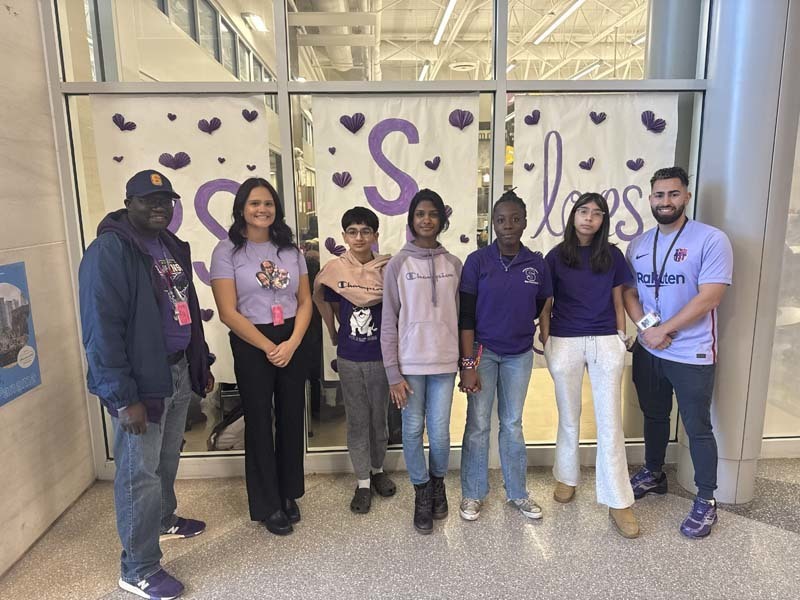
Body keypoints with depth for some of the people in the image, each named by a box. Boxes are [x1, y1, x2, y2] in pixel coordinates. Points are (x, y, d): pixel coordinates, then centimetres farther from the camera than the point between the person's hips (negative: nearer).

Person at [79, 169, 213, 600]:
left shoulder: (172, 246, 11)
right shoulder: (109, 251, -16)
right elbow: (101, 329, -21)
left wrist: (201, 365, 17)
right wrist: (123, 398, -22)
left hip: (178, 370, 8)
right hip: (141, 381, -8)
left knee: (167, 460, 23)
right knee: (139, 473, 3)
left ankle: (164, 520, 46)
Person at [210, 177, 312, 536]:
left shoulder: (289, 249, 6)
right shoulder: (227, 251, -6)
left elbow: (305, 302, 5)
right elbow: (228, 312, -11)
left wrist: (291, 343, -9)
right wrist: (269, 347, -11)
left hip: (292, 343, 4)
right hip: (251, 345, -3)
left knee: (292, 418, 11)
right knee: (259, 422, 7)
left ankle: (289, 494, 30)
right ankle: (268, 506, 23)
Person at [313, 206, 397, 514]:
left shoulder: (386, 269, -8)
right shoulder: (334, 270, -6)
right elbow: (325, 301, 10)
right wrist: (336, 333, 8)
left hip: (380, 356, 0)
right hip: (349, 358, 0)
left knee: (379, 417, 14)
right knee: (357, 420, 9)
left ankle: (377, 469, 36)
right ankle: (363, 482, 23)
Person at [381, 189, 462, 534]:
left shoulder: (453, 264, 4)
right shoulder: (398, 264, -3)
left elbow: (460, 316, 9)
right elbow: (389, 323, -4)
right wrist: (393, 373, -7)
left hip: (444, 362, 2)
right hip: (409, 363, -1)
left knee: (440, 433, 5)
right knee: (413, 431, 6)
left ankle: (438, 482, 34)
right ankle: (423, 492, 29)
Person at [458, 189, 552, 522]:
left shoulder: (536, 263, -1)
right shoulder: (477, 261, -9)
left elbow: (543, 307, 13)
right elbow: (466, 316, -10)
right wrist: (468, 364, -13)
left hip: (520, 354, 3)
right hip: (483, 352, -2)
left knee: (513, 424, 14)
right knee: (478, 425, 3)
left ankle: (517, 492, 28)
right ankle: (472, 494, 20)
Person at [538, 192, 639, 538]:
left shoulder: (612, 256, 5)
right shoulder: (556, 257, 1)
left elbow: (617, 302, 10)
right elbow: (545, 306, 3)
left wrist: (621, 339, 6)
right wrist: (546, 343, -1)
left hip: (605, 343, 1)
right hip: (565, 343, 0)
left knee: (610, 423, 0)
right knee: (569, 418, 12)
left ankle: (618, 502, 8)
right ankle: (567, 477, 32)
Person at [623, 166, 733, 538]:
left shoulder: (711, 240, -12)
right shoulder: (638, 245, 6)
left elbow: (709, 297, -18)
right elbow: (628, 293, 6)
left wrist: (663, 330, -16)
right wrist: (645, 326, -12)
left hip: (691, 355, -5)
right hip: (647, 352, 5)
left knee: (697, 428, 5)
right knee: (654, 417, 20)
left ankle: (706, 501, 20)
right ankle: (653, 474, 39)